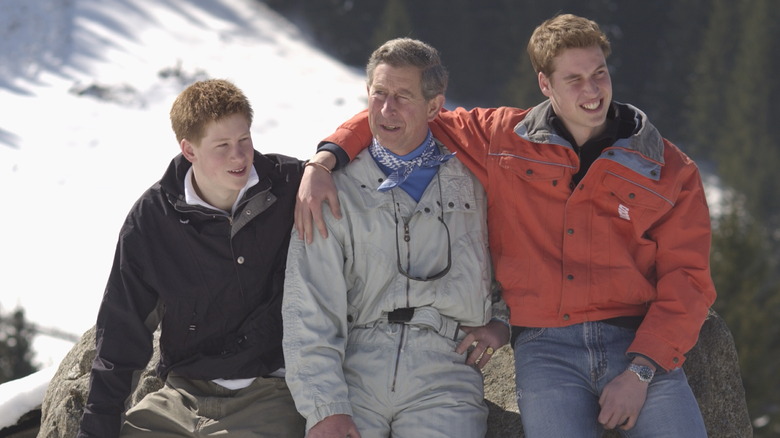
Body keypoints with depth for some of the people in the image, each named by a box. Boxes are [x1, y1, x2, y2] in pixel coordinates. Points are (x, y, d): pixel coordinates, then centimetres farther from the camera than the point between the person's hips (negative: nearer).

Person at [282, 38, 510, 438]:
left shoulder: (471, 180, 12)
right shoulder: (335, 189, 7)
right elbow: (309, 310, 0)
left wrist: (500, 317, 8)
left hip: (441, 377, 0)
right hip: (354, 370, 0)